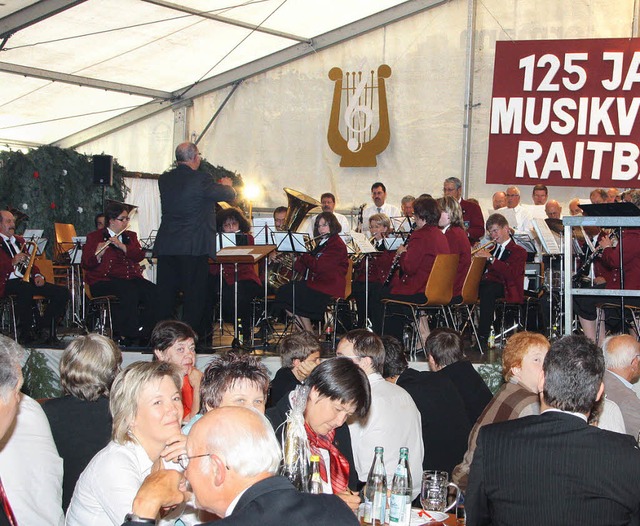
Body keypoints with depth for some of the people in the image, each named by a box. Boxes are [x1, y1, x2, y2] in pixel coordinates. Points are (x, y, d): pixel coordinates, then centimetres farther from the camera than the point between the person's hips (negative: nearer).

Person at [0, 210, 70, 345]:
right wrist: (12, 262, -21)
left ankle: (43, 327, -4)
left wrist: (37, 275, 7)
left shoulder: (19, 240, 26)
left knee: (63, 293, -11)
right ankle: (25, 334, -28)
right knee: (26, 289, -41)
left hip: (28, 280, 7)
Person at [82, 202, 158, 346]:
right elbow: (86, 264, -1)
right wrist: (98, 255, -22)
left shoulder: (131, 236, 21)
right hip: (105, 281, -5)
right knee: (129, 293, -36)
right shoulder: (94, 237, 9)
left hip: (132, 279, 5)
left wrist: (121, 246, -12)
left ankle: (145, 335, -20)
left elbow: (140, 256, 2)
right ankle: (127, 335, -27)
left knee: (153, 291, -25)